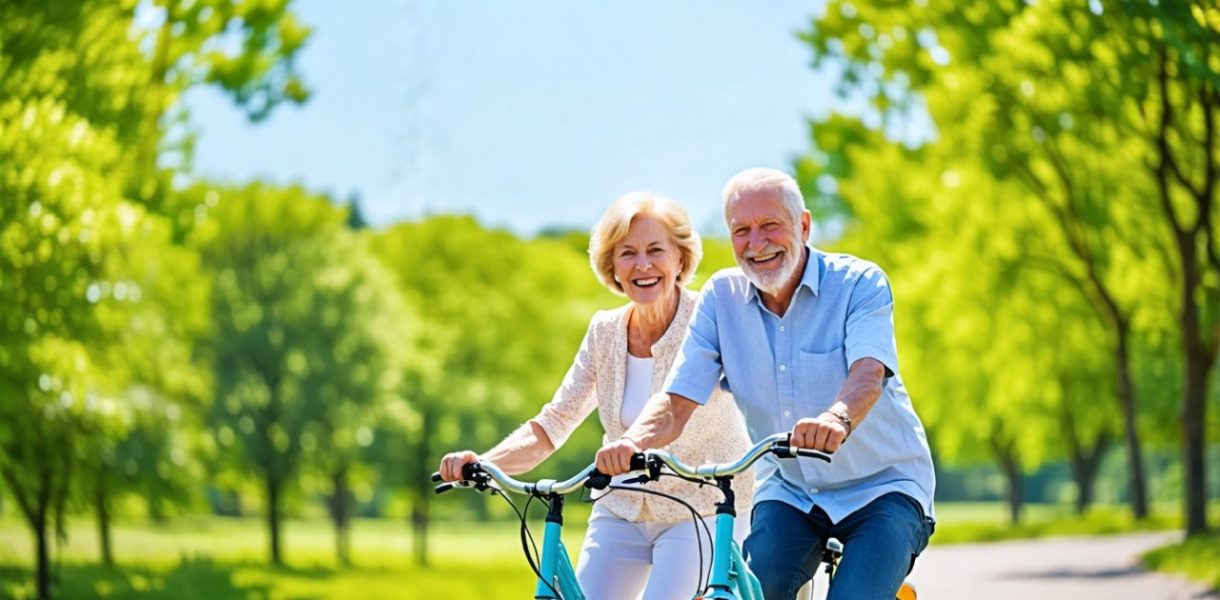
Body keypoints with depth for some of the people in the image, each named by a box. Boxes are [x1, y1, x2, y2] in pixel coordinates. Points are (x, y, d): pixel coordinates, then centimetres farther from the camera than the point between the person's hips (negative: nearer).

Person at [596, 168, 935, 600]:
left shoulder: (860, 284, -13)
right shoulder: (722, 297, -3)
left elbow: (868, 374, -31)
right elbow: (677, 400, -10)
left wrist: (837, 420, -55)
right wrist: (632, 442, -33)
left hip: (882, 487, -3)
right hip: (791, 491, 3)